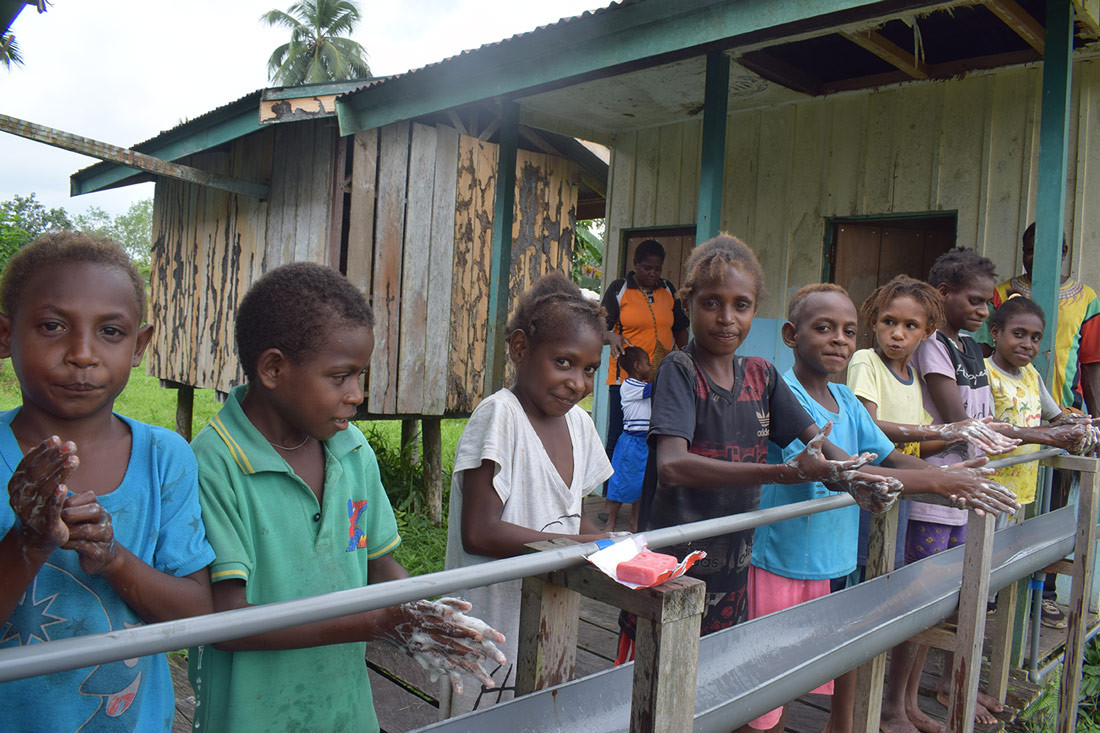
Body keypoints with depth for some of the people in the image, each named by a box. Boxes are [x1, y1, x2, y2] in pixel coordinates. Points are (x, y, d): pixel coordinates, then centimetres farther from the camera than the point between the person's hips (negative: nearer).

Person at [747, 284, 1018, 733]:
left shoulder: (847, 401, 8)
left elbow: (892, 457, 10)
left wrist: (951, 478, -9)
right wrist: (937, 482, -26)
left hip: (838, 561, 7)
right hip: (783, 566, -7)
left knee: (847, 658, 19)